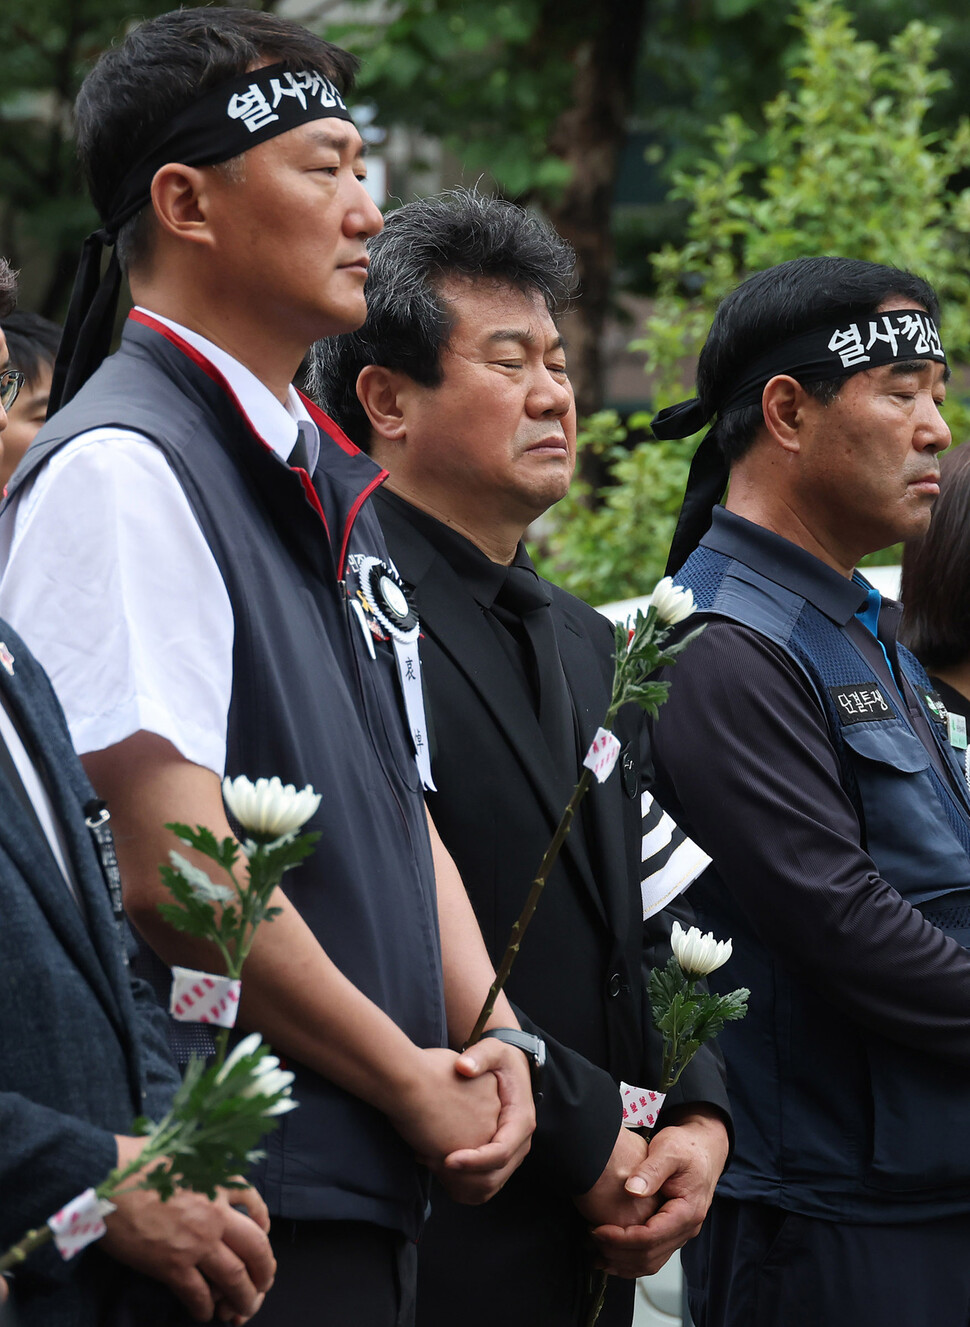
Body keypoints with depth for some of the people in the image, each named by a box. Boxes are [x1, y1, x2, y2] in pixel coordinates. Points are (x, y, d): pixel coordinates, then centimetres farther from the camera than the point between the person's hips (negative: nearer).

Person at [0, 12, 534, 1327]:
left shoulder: (331, 484, 17)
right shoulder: (121, 468, -13)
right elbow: (168, 870, -19)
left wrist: (486, 1044, 2)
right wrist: (413, 1081, -10)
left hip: (377, 1191, 9)